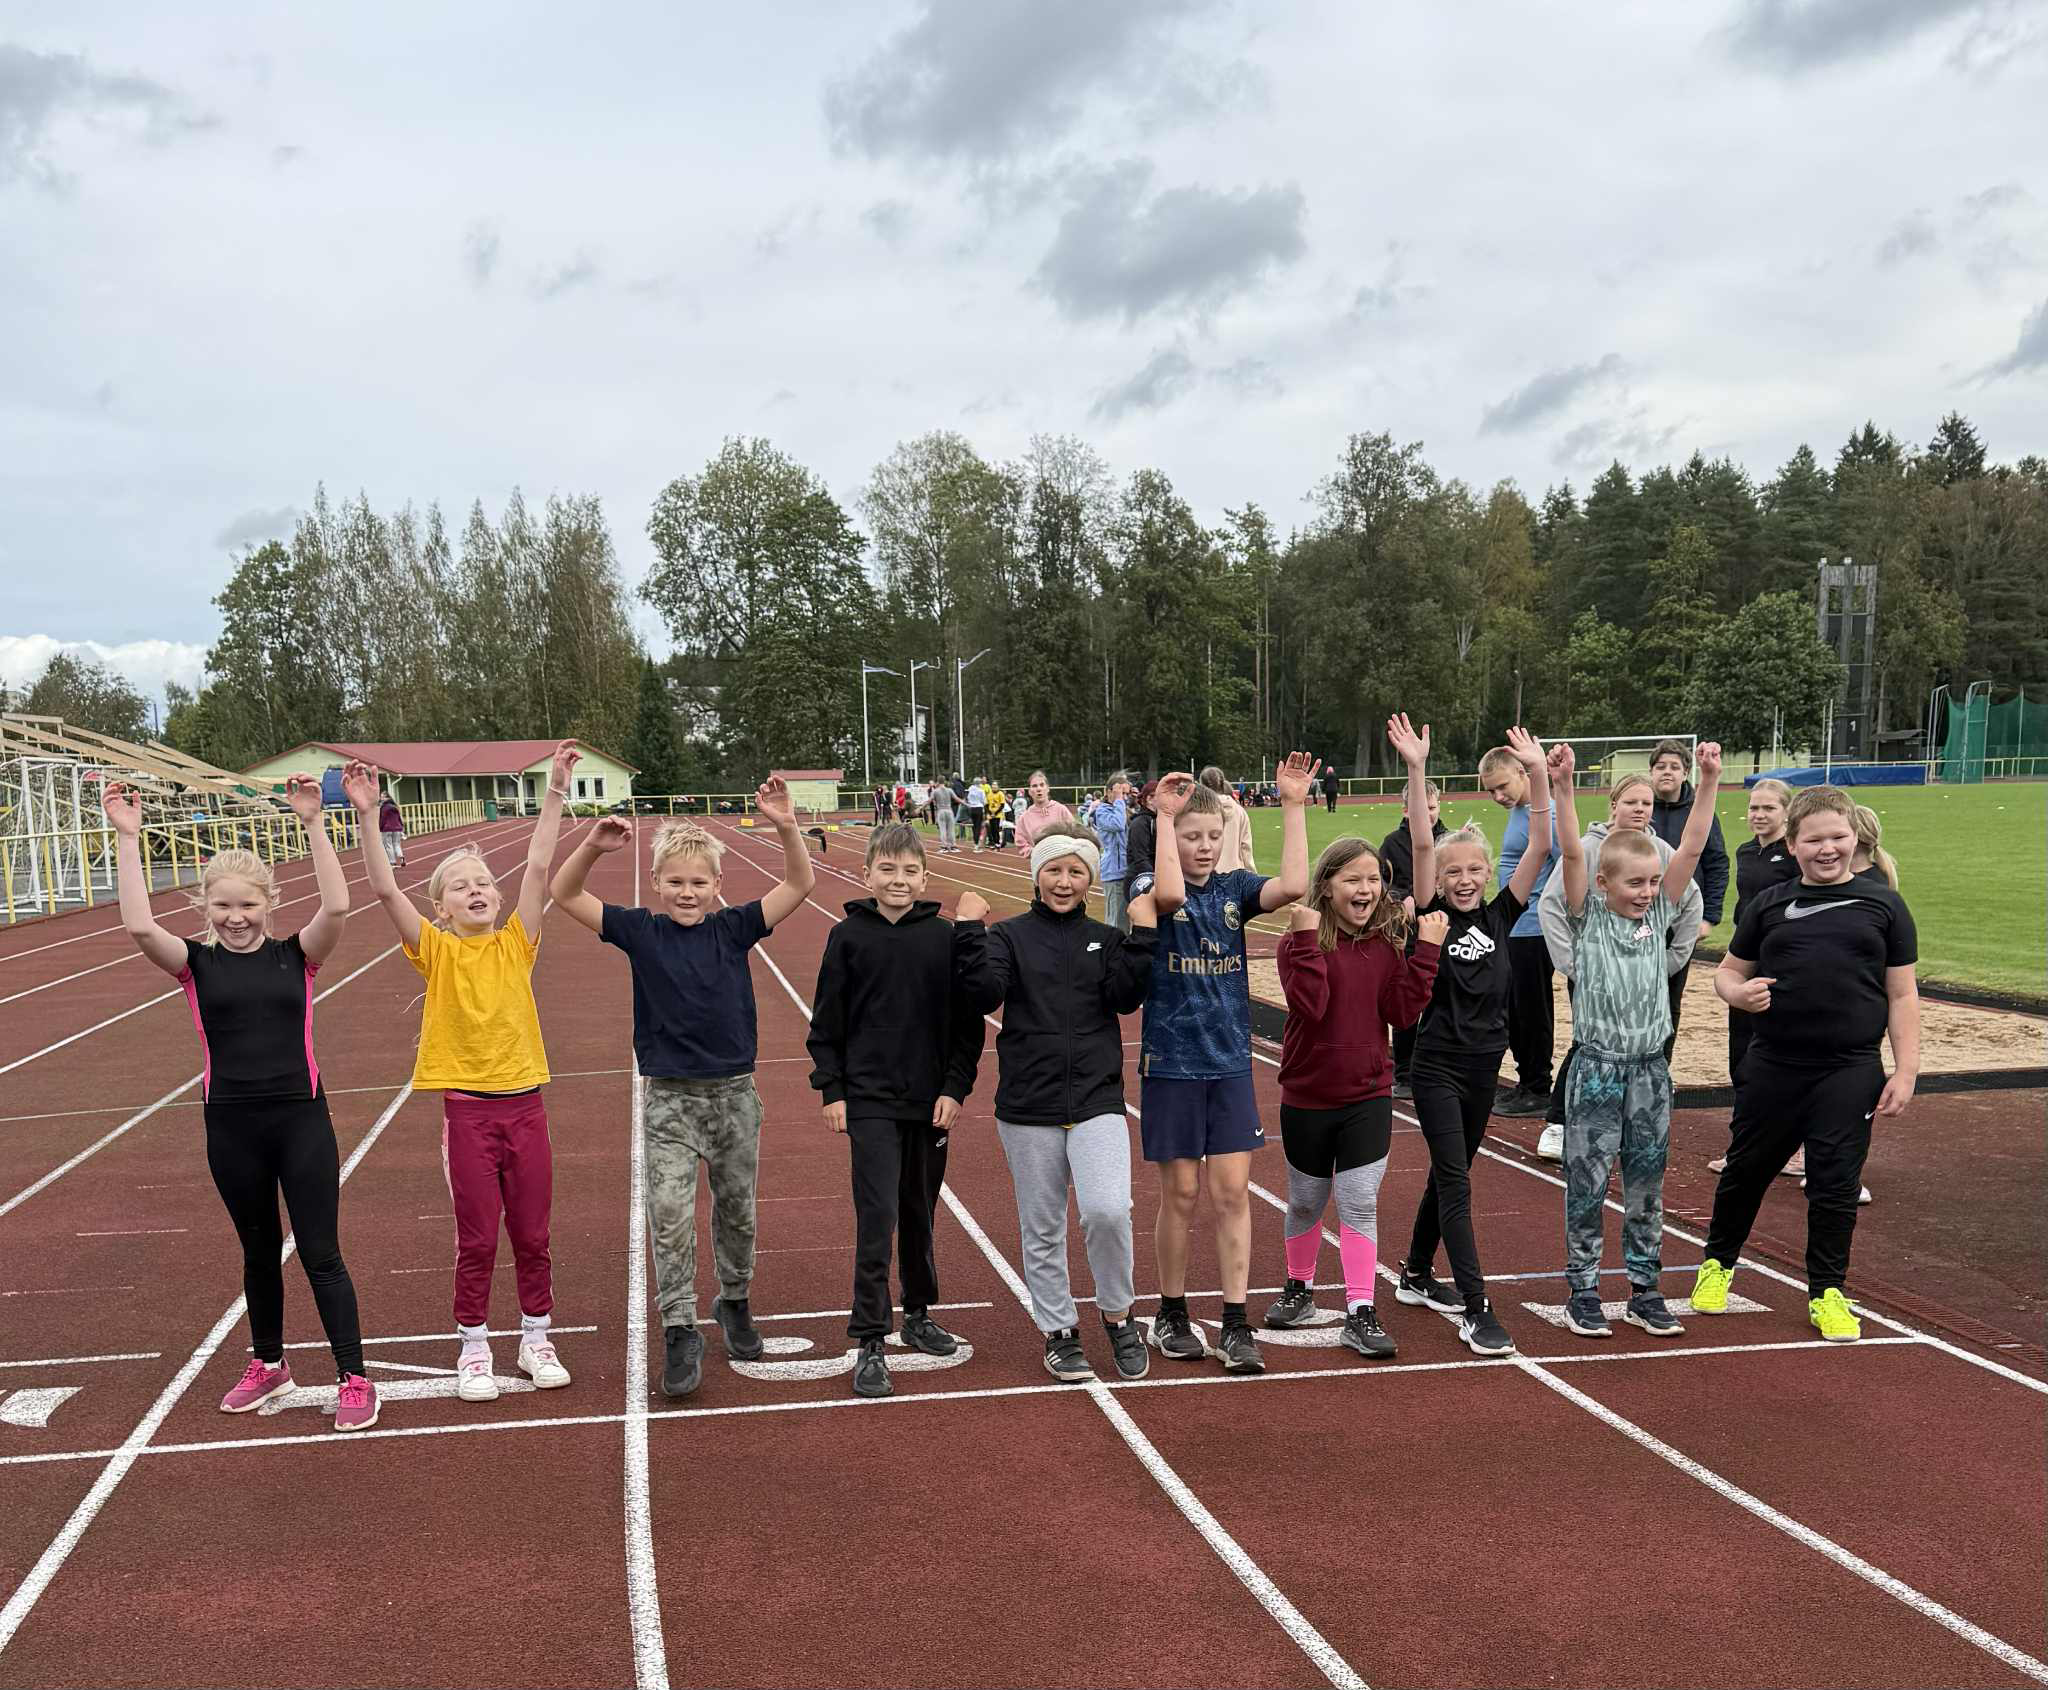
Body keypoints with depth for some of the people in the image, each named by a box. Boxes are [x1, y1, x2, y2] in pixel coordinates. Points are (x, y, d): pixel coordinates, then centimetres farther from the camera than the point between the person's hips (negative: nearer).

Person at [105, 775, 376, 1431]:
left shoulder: (295, 955, -1)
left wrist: (313, 824, -21)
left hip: (301, 1119, -2)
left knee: (321, 1254, 1)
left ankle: (354, 1379, 8)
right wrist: (128, 838, -19)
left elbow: (336, 907, -19)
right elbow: (139, 926, -17)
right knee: (259, 1251, 17)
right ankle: (269, 1365, 35)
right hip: (231, 1126, 2)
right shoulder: (196, 963, 1)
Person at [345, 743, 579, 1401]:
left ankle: (536, 1340, 26)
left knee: (532, 1234, 11)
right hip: (467, 1109, -2)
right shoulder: (436, 951, -2)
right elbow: (384, 889, -15)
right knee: (476, 1238, 6)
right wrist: (367, 816, -24)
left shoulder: (516, 944, 2)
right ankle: (473, 1350, 21)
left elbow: (538, 867, -6)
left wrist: (555, 791, -13)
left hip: (524, 1105, 2)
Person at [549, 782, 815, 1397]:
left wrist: (785, 826, -23)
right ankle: (680, 1332, -1)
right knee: (669, 1214, -10)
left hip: (735, 1093, 2)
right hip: (670, 1098, -1)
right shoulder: (642, 931, -4)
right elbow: (565, 894, -7)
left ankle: (735, 1302, 37)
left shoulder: (732, 928, -3)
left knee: (737, 1212, 15)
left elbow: (801, 884, -7)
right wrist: (593, 846, -24)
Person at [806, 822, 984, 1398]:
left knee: (920, 1216, 14)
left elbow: (967, 1023, 3)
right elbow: (826, 1022, 2)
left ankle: (918, 1316, 32)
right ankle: (869, 1344, -1)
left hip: (931, 1102, 2)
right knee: (877, 1220, -7)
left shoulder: (945, 937, -1)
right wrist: (831, 1090, -2)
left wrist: (955, 1088, -3)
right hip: (869, 1102, -2)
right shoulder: (849, 936, -3)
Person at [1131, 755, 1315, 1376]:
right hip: (1172, 1065, -3)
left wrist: (1294, 805, -16)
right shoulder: (1150, 890, -5)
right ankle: (1171, 1315, 22)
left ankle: (1235, 1324, 8)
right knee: (1180, 1193, 6)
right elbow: (1169, 894, -31)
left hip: (1231, 1064, 3)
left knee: (1232, 1192, 1)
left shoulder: (1234, 888, 4)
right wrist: (1164, 815, -24)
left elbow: (1293, 885, -15)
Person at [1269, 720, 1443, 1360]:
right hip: (1307, 1095, -1)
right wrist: (1307, 940, -31)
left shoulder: (1388, 942, -1)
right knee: (1306, 1202, 15)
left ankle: (1360, 1314, 5)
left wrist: (1425, 952, -15)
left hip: (1368, 1095, 1)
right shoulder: (1302, 939, -12)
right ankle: (1299, 1289, 37)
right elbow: (1310, 1006, -26)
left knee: (1360, 1202, -2)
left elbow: (1402, 1011, -9)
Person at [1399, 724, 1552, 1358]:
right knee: (1456, 1184, -8)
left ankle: (1416, 1276, 33)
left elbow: (1540, 847, -5)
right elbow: (1420, 845, -19)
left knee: (1448, 1175, 17)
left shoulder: (1499, 916, 3)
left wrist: (1538, 774, -13)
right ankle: (1476, 1312, -9)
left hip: (1484, 1067, 5)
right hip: (1438, 1067, -5)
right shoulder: (1431, 917, -7)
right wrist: (1416, 770, -28)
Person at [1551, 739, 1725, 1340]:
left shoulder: (1659, 915, 5)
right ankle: (1583, 1290, 13)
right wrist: (1562, 789, -30)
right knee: (1588, 1183, 2)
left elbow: (1692, 847, -3)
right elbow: (1572, 854, -18)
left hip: (1650, 1069, 4)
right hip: (1597, 1069, -4)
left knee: (1646, 1183, 11)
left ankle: (1644, 1289, 21)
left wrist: (1709, 782, -11)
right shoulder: (1588, 917, -4)